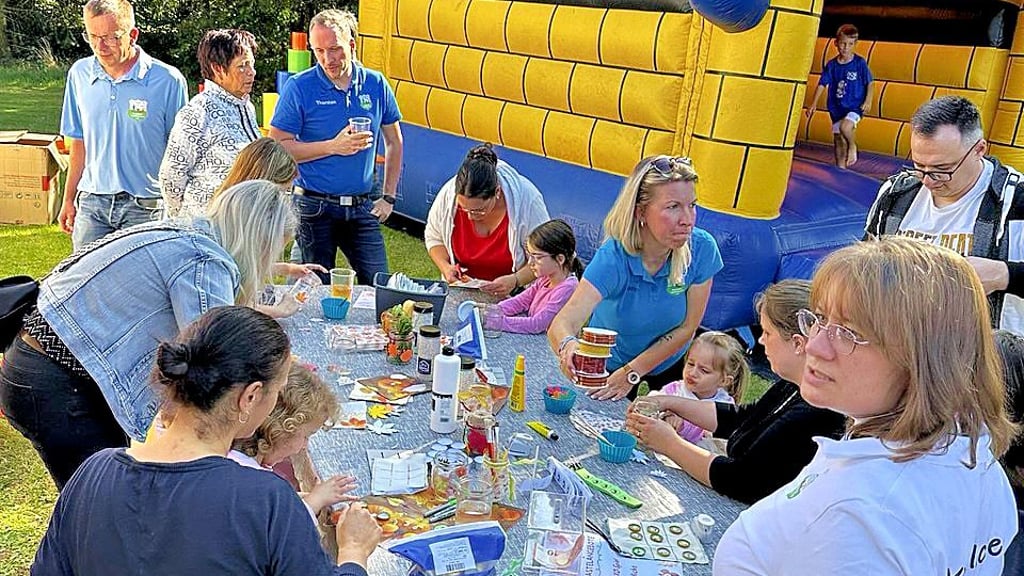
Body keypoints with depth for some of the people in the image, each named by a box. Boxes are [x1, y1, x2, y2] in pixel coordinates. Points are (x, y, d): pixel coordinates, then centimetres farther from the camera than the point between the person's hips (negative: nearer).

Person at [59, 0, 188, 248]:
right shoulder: (79, 73, 6)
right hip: (92, 201, 4)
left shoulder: (168, 80, -8)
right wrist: (68, 199, 16)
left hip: (145, 206, -4)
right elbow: (80, 143, 15)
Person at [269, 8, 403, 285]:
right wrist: (333, 147, -17)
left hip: (361, 208, 3)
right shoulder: (299, 87, -7)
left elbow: (394, 142, 13)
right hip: (314, 208, -3)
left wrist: (389, 197, 7)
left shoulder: (376, 84, 3)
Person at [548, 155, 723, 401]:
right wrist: (568, 346, -70)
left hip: (668, 361, 2)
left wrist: (632, 373, -21)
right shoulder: (614, 257, -36)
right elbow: (561, 324, -47)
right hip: (608, 364, -2)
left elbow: (686, 327, -20)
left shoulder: (702, 248, -28)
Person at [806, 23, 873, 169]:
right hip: (836, 108, 4)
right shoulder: (831, 65, 0)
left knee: (845, 127, -31)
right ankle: (840, 169, 22)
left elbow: (869, 83, 1)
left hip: (855, 106, -4)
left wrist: (868, 101, -10)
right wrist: (814, 104, 1)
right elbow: (822, 84, 6)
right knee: (839, 141, 10)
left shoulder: (860, 63, -7)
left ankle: (853, 146, -2)